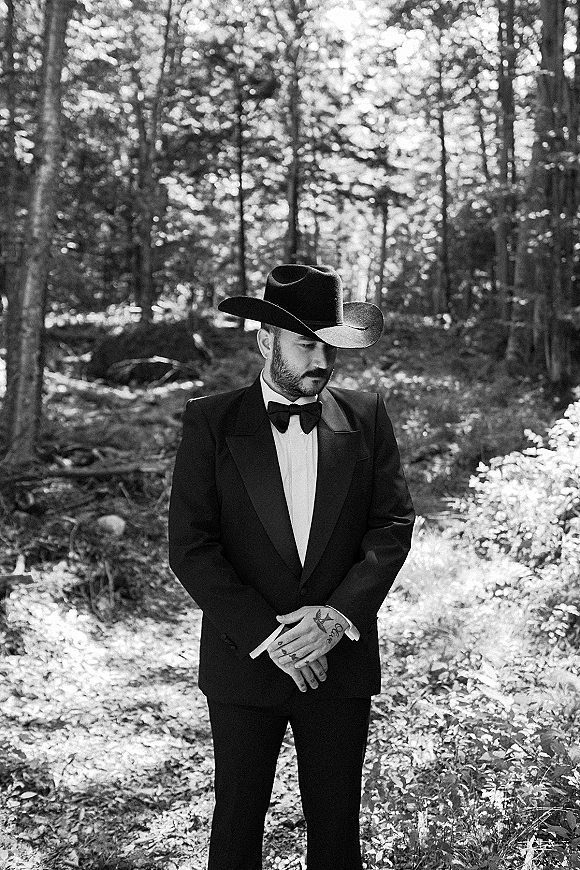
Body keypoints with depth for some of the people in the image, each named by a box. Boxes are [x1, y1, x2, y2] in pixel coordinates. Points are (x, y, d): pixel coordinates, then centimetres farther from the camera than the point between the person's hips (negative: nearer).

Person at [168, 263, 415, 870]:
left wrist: (339, 614, -14)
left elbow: (394, 526, 0)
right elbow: (190, 548, -9)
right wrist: (265, 636, -15)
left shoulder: (366, 418, 2)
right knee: (237, 820, 12)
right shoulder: (210, 423, -4)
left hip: (341, 657, 2)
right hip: (244, 659, -1)